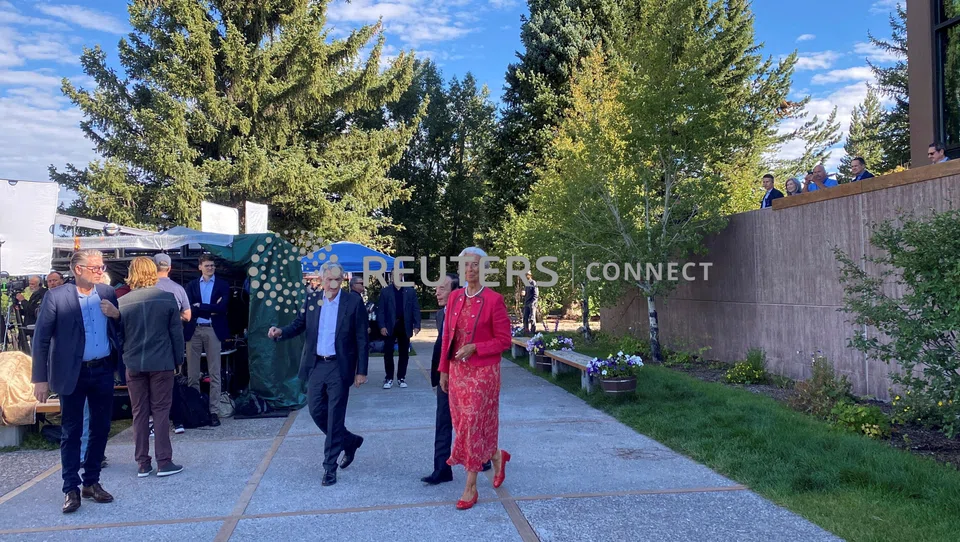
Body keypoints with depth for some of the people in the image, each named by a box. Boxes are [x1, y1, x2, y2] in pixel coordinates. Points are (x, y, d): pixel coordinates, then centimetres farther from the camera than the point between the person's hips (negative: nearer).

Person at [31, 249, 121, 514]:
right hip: (73, 374, -4)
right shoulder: (56, 297, -9)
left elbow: (119, 330, 12)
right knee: (71, 432, 6)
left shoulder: (107, 293, 3)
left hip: (103, 371, 4)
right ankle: (71, 489, 15)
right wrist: (40, 379, -9)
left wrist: (116, 314, -11)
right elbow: (41, 339, -7)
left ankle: (92, 482, 25)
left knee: (100, 429, 11)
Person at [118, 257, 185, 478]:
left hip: (134, 364, 2)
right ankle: (164, 462, 5)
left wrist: (123, 360, 16)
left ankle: (142, 464, 14)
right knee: (161, 411, 4)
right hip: (161, 363, -2)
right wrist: (178, 359, 7)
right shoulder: (168, 298, -6)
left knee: (139, 413, 9)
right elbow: (177, 332, -3)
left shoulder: (122, 302, -2)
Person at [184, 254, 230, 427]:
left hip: (213, 330, -2)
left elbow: (222, 307, -8)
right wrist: (211, 309, -9)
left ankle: (214, 411, 3)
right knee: (192, 374, 5)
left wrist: (200, 306, -7)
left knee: (214, 374, 0)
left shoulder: (222, 285, 7)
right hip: (194, 330, 2)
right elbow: (189, 308, -2)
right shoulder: (192, 285, 11)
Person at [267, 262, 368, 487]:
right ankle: (350, 441, 33)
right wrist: (281, 332, -12)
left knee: (334, 417, -1)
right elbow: (299, 324, 11)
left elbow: (361, 339, -6)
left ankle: (329, 467, 11)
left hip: (339, 367, -4)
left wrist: (361, 371, -7)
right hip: (315, 365, 4)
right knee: (316, 411, 10)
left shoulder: (353, 302, -8)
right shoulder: (311, 299, 3)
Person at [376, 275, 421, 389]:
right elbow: (380, 310, 0)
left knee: (404, 353, 6)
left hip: (404, 326, 1)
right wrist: (382, 326, -10)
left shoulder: (411, 291, 5)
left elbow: (416, 309, 3)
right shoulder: (385, 291, 4)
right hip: (390, 327, -1)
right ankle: (389, 378, 9)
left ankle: (401, 377, 16)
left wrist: (416, 325, -7)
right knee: (388, 353, 0)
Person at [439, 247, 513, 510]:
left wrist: (474, 347, -20)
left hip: (483, 372, -6)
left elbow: (504, 341, -9)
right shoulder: (455, 298, 5)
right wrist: (444, 370, 10)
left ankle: (471, 488, 13)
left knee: (474, 424, 0)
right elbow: (447, 337, 10)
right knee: (461, 423, 13)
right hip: (457, 370, 6)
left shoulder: (494, 300, -11)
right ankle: (497, 456, 40)